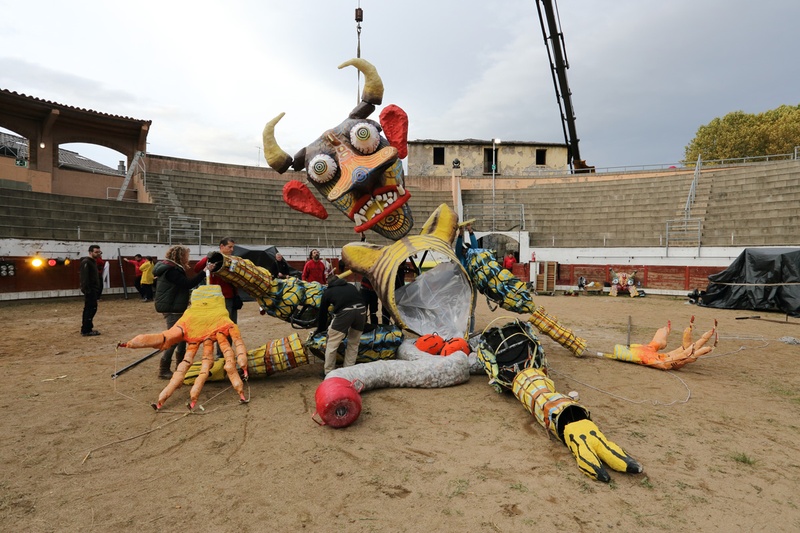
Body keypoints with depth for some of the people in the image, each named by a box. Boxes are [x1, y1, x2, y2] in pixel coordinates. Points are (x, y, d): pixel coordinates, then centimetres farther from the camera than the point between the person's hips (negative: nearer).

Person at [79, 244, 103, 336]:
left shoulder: (94, 262, 17)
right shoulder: (86, 262, -12)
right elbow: (84, 277, -20)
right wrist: (87, 290, -24)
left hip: (93, 290, 10)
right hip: (90, 290, -10)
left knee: (89, 309, 13)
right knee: (91, 308, -10)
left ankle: (86, 329, 20)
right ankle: (86, 330, -7)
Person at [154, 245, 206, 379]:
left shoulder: (173, 269, 11)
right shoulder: (170, 270, -20)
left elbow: (182, 285, 14)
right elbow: (189, 284, -27)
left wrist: (186, 272, 5)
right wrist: (205, 272, -28)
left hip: (176, 309, 11)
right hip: (171, 309, -11)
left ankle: (180, 365, 29)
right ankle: (163, 370, 3)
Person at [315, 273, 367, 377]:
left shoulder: (328, 291, 25)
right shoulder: (351, 286, 33)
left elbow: (323, 312, 30)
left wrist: (320, 329, 43)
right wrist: (364, 320, 40)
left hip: (344, 312, -4)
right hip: (361, 310, 4)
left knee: (332, 344, 12)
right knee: (353, 344, 20)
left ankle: (328, 372, 19)